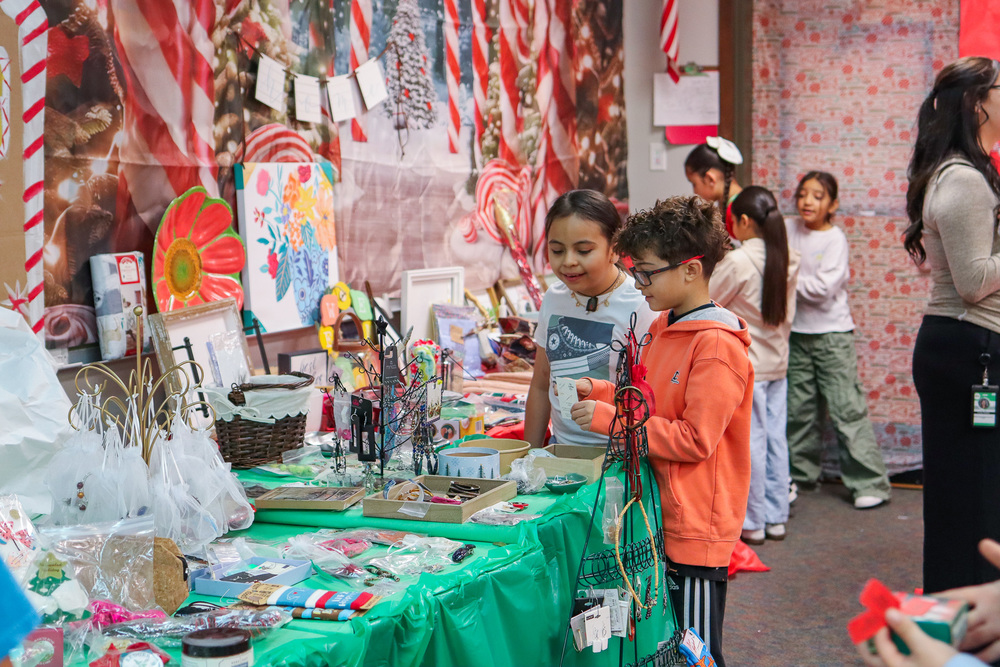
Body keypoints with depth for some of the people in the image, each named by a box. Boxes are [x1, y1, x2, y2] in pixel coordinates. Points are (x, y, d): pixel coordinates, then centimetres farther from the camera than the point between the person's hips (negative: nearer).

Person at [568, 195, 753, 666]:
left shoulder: (717, 346, -19)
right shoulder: (663, 329, 11)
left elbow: (695, 438, -22)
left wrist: (610, 418, -20)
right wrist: (599, 393, 6)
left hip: (696, 528, -9)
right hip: (661, 519, 9)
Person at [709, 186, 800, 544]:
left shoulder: (737, 261, -17)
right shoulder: (789, 259, 3)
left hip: (745, 363, -7)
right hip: (778, 361, 7)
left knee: (751, 441, 0)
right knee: (775, 439, 11)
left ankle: (752, 523, 8)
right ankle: (776, 518, 19)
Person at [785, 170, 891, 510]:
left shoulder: (836, 239, -9)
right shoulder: (788, 230, 4)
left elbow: (822, 288, -18)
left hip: (832, 332, -5)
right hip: (796, 331, 5)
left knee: (847, 408, -6)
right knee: (798, 408, 11)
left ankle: (870, 483, -2)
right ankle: (801, 472, 26)